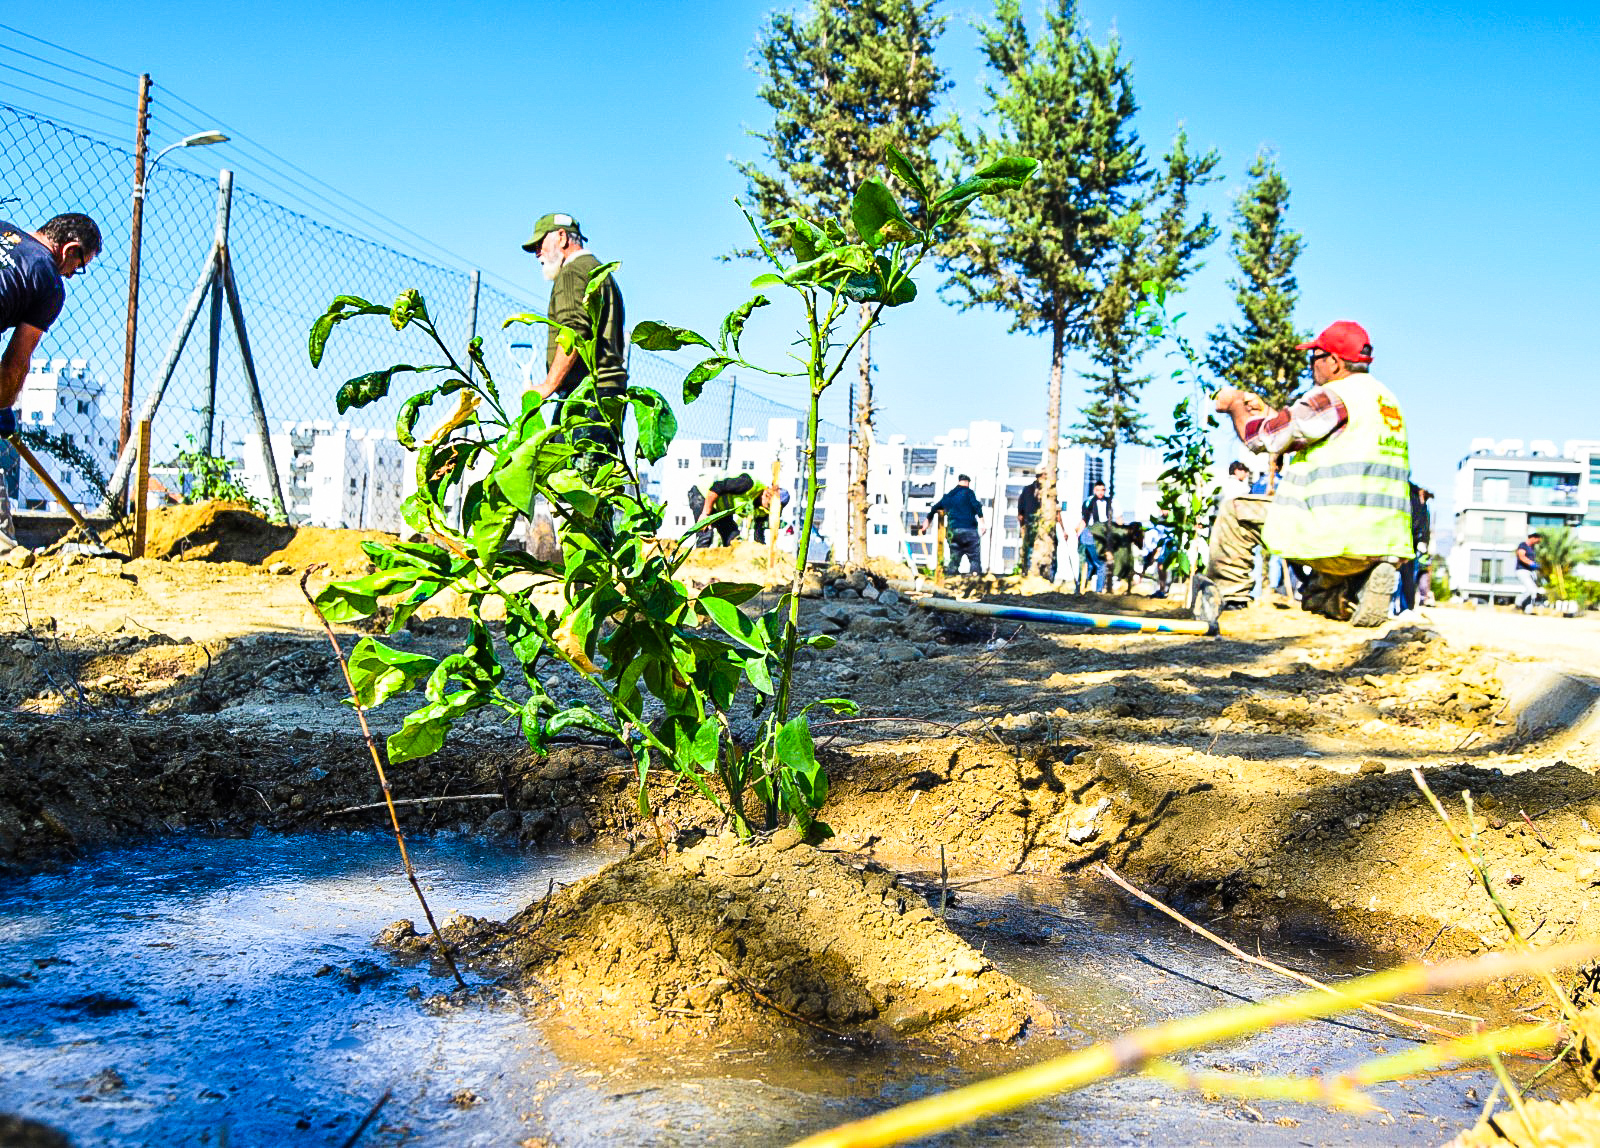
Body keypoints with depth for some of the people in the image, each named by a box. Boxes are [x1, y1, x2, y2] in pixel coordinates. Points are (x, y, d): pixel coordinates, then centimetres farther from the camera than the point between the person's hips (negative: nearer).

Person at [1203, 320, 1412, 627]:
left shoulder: (1332, 397, -10)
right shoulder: (1386, 399, 20)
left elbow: (1262, 438, -4)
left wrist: (1235, 405, 15)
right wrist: (1266, 412, 32)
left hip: (1337, 540, -9)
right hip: (1389, 546, 9)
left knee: (1238, 512, 9)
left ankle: (1225, 597, 13)